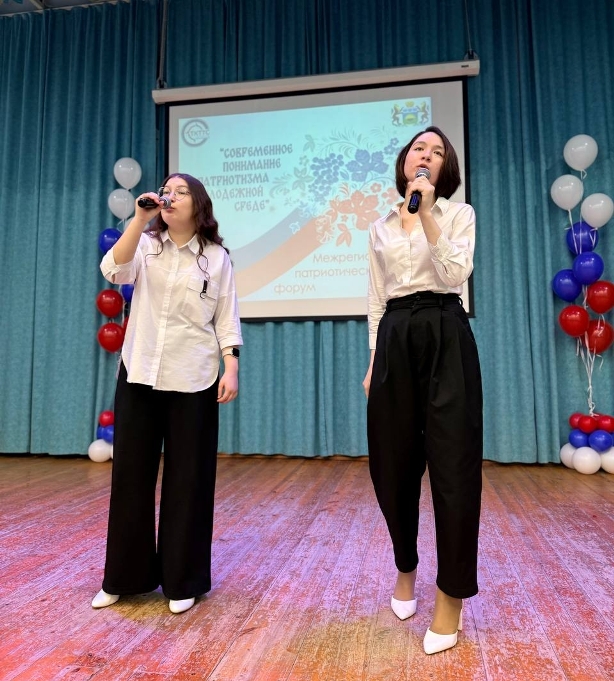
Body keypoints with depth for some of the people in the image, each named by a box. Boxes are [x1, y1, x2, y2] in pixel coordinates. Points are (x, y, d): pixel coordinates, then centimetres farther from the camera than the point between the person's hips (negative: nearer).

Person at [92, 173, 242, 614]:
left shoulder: (217, 257, 4)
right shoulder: (146, 245, 9)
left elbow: (226, 319, 2)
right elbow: (114, 271, -12)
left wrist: (231, 368, -8)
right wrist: (139, 219, -19)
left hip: (192, 379, -2)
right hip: (139, 373, 3)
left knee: (188, 478, 4)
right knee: (131, 473, 8)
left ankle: (182, 581, 21)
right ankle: (126, 577, 27)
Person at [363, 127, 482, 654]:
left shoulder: (458, 214, 8)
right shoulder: (380, 228, 16)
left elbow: (456, 274, -10)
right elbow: (376, 301, 14)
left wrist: (426, 214, -13)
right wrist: (372, 362, 10)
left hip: (445, 338, -3)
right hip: (395, 342, 4)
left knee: (452, 462, -4)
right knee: (393, 463, 7)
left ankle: (452, 597, 13)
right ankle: (406, 567, 33)